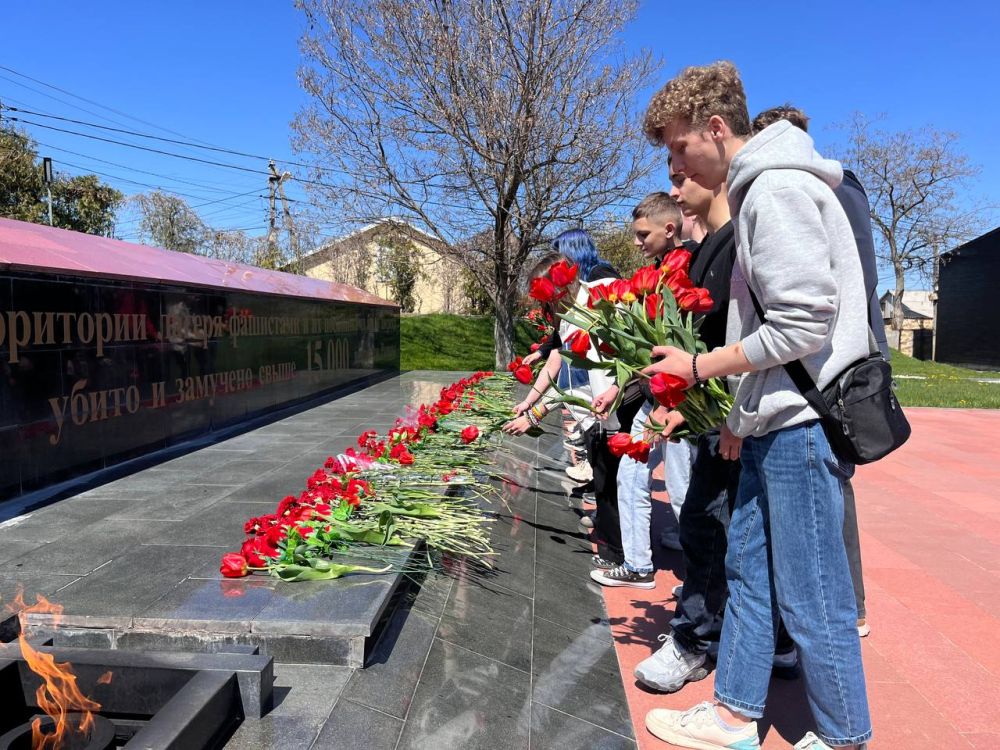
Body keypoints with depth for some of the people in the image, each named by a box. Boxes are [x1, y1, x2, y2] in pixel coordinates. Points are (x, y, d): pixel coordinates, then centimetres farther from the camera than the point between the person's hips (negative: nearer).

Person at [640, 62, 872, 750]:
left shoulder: (775, 189, -14)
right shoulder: (758, 190, 17)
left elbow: (805, 324, -21)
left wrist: (701, 367, -11)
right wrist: (742, 416, 18)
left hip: (803, 425, -10)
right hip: (774, 425, 10)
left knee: (812, 595, 3)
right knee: (748, 569, 15)